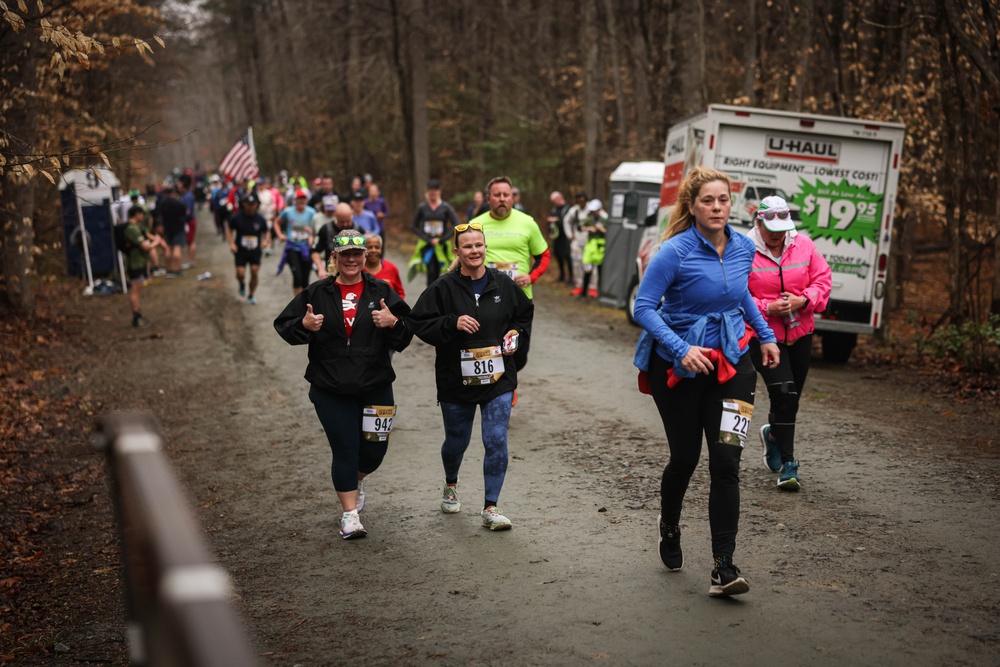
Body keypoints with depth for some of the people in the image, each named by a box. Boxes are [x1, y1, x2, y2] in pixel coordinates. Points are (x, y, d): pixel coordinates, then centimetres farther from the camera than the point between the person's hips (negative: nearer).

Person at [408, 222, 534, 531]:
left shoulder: (503, 284, 2)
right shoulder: (443, 288, -7)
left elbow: (525, 314, 18)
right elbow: (419, 323, -9)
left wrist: (516, 335, 1)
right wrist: (453, 323, -21)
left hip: (498, 378, 1)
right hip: (456, 381, -1)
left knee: (497, 442, -8)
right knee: (456, 442, 16)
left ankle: (491, 508, 2)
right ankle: (451, 485, 47)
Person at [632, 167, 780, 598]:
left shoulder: (744, 248, 1)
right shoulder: (675, 252, -16)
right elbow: (644, 308, -17)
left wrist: (766, 336, 25)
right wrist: (681, 349, -27)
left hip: (731, 361, 3)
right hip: (678, 366, -3)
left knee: (726, 462, -7)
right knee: (684, 457, 9)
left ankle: (724, 568, -6)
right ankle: (669, 526, 42)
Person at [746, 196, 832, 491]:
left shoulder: (804, 245, 1)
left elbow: (822, 279, 4)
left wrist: (803, 300, -14)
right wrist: (767, 308, -21)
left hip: (800, 334, 4)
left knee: (790, 398, 13)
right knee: (783, 393, -16)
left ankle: (773, 433, 45)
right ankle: (787, 464, -7)